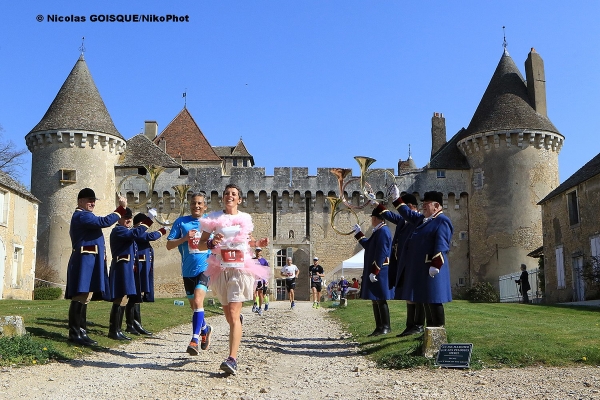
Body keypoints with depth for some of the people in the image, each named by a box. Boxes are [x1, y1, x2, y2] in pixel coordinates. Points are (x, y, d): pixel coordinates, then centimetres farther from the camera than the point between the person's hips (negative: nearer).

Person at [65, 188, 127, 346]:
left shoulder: (83, 216, 25)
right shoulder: (82, 215, -9)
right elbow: (104, 222, -22)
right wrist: (121, 208, -18)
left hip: (90, 262, 11)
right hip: (85, 262, -11)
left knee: (84, 297, 11)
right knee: (81, 296, -11)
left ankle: (80, 331, 15)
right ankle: (75, 333, -11)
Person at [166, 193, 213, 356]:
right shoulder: (181, 222, 3)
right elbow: (169, 245, 1)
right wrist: (185, 238, -14)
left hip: (205, 267, -2)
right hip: (188, 269, 3)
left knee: (198, 301, -20)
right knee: (193, 305, 15)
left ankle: (194, 340, -19)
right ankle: (205, 329, 41)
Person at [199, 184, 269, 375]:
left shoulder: (245, 219, 8)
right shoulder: (214, 219, 4)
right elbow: (201, 244, 5)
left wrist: (259, 243, 4)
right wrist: (211, 242, -16)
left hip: (240, 270, -2)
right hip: (221, 271, 2)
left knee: (233, 315, -14)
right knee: (229, 316, 13)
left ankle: (232, 359, -20)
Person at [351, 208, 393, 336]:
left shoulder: (382, 231, -15)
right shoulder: (378, 231, 17)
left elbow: (381, 253, -21)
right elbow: (368, 246, 28)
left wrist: (374, 272, -22)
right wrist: (358, 234, 32)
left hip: (379, 272, -10)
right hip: (374, 271, 10)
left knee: (380, 300, -6)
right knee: (375, 300, 11)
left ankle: (386, 327, 0)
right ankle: (379, 328, 15)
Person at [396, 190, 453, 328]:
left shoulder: (442, 221, -10)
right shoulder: (422, 219, 17)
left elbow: (441, 246, -19)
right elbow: (408, 214, 32)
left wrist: (436, 265, -25)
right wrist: (397, 199, 26)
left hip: (431, 268, -9)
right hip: (420, 268, 9)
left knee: (433, 300, -7)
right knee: (426, 300, 12)